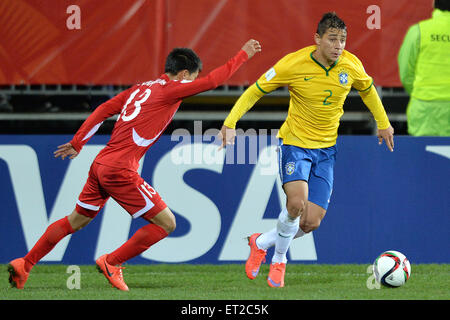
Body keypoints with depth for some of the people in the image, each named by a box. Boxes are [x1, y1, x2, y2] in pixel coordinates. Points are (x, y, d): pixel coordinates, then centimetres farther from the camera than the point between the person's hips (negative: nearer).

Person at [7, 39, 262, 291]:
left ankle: (24, 265, 22)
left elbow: (103, 110, 17)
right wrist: (244, 55, 5)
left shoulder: (140, 89, 16)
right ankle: (111, 263, 4)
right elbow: (212, 81, -6)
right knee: (166, 223, -1)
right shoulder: (169, 90, -7)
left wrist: (77, 143, 22)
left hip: (101, 165, 9)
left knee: (77, 220, 23)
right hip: (121, 171, -9)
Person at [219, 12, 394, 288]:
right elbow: (255, 91, -8)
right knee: (297, 203, -28)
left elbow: (367, 89, 17)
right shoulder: (294, 64, -17)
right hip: (295, 141, -4)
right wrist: (231, 123, -19)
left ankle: (261, 243, 26)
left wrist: (383, 123, 23)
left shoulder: (351, 65, -7)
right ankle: (279, 258, 0)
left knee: (311, 222, -3)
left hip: (326, 148, 4)